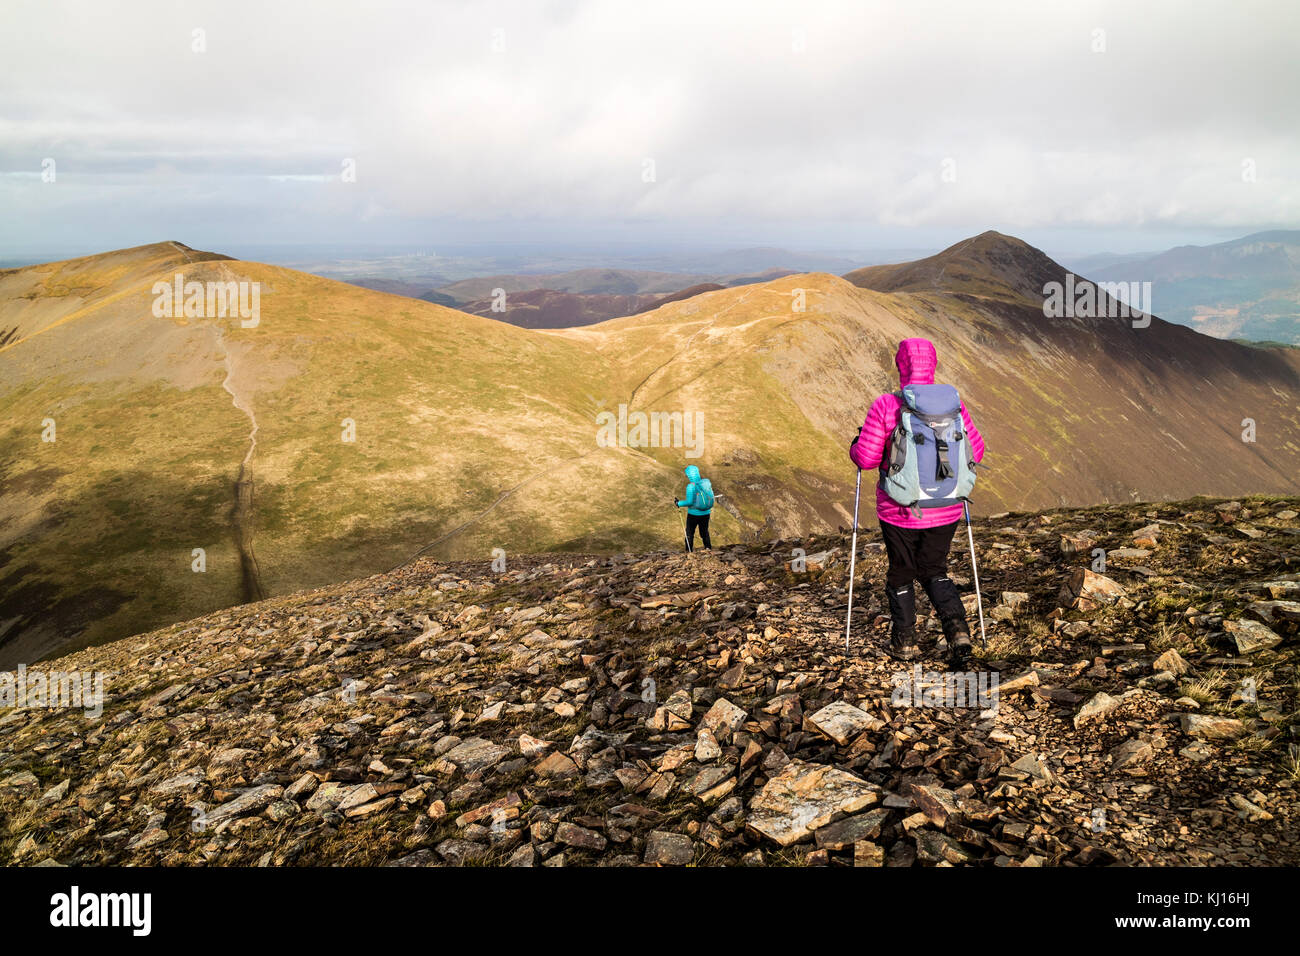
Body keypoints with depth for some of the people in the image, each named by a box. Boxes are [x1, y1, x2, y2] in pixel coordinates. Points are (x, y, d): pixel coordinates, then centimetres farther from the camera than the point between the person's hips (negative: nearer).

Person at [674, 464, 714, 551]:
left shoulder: (691, 486, -22)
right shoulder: (707, 482, -5)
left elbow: (689, 502, -23)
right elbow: (710, 497, 4)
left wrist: (678, 504, -10)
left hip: (694, 514, -5)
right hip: (706, 513, 5)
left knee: (689, 533, 13)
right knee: (704, 531, 23)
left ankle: (689, 551, 20)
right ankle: (708, 548, 31)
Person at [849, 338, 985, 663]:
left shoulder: (885, 407, -15)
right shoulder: (953, 404, -6)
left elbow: (866, 457, -13)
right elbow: (975, 452, 2)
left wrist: (855, 446, 9)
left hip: (899, 512, -3)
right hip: (945, 510, 3)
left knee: (901, 575, 17)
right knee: (935, 571, 22)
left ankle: (905, 643, 27)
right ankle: (957, 629, 2)